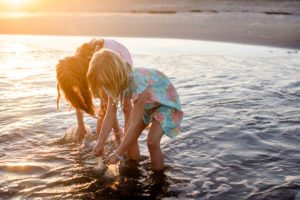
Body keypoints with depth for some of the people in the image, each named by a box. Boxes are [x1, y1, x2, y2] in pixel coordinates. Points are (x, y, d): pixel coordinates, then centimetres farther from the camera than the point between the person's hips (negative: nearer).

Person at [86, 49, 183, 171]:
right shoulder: (117, 82, -18)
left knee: (152, 141, -22)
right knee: (129, 138, -3)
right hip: (146, 103, 7)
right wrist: (100, 143, -15)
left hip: (165, 102, -7)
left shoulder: (138, 84, -41)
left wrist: (118, 154, -29)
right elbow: (110, 116, -12)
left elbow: (134, 124, -35)